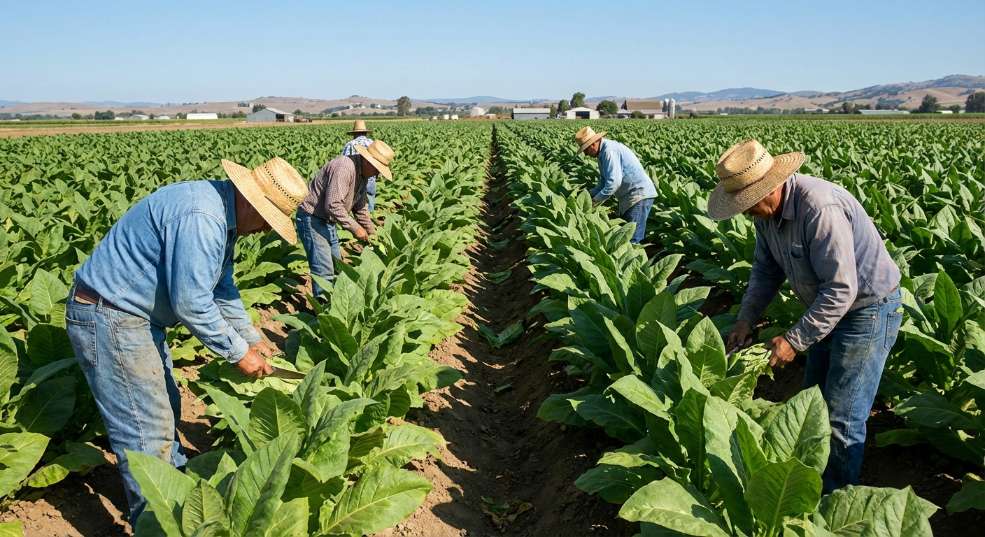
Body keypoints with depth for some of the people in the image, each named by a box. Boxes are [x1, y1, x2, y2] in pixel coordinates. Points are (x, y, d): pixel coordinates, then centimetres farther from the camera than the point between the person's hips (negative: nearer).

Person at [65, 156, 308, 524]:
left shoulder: (222, 216, 5)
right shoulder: (200, 217, -28)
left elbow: (221, 289, 15)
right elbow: (191, 303, -27)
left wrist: (251, 341, 14)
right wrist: (239, 353, -16)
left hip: (134, 315, 11)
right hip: (108, 318, -11)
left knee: (165, 409, 22)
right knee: (147, 432, -5)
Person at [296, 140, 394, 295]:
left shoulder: (362, 173, 6)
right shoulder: (344, 168, -26)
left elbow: (360, 207, 18)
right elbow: (333, 205, -32)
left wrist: (372, 233, 17)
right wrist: (355, 228, -25)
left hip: (328, 222, 10)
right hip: (311, 219, -10)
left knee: (336, 268, 16)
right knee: (324, 272, -13)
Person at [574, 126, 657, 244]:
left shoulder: (609, 150, -18)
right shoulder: (603, 153, 14)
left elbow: (614, 182, -25)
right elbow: (604, 183, 19)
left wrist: (595, 200, -17)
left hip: (639, 194, -11)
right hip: (630, 196, 11)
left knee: (632, 239, -13)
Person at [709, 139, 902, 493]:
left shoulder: (819, 208, -33)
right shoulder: (768, 211, -5)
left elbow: (841, 288, -32)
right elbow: (766, 268, 7)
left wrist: (794, 341, -26)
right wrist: (746, 320, -3)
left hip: (868, 308, -9)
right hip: (831, 307, 9)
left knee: (842, 420, -4)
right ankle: (814, 489, 36)